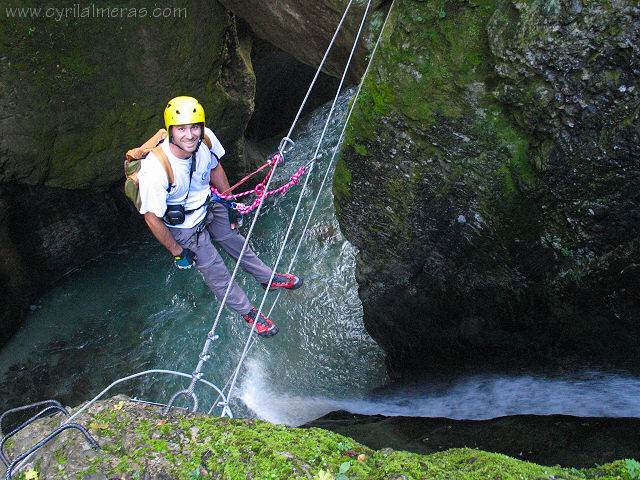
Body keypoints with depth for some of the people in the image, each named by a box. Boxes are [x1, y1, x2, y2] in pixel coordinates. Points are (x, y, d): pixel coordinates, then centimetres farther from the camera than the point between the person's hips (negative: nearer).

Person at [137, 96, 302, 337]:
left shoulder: (206, 139, -24)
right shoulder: (155, 170, -39)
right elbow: (152, 217, -25)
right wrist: (177, 251, -15)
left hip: (210, 205, 5)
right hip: (184, 225, -4)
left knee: (235, 241, 24)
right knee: (215, 270, 8)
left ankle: (268, 277, 49)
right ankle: (246, 310, 32)